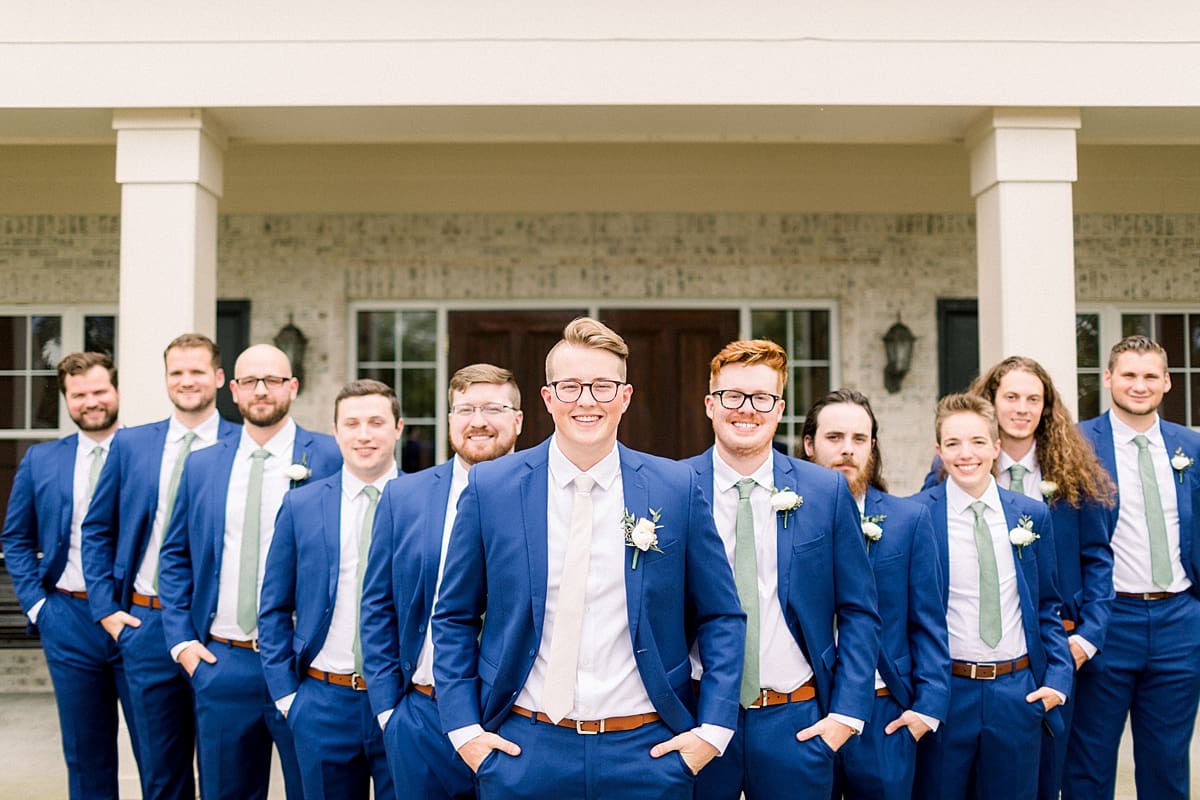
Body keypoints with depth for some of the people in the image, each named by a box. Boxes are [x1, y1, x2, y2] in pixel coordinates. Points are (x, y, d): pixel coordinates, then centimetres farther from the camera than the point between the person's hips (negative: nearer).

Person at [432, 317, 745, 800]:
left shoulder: (677, 487, -3)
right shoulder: (490, 487, -3)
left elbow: (721, 618, 4)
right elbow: (454, 619, 5)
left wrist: (713, 729, -3)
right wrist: (464, 728, -2)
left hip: (646, 752, 0)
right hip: (522, 750, 0)